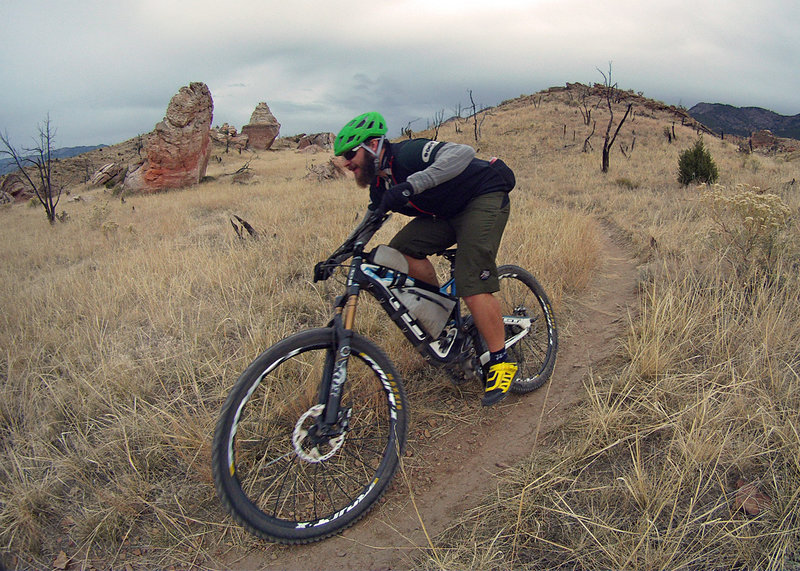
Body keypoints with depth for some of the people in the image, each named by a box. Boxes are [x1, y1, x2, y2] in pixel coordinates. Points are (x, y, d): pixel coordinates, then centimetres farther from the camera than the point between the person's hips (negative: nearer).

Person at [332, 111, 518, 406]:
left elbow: (463, 152, -39)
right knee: (400, 251, -12)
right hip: (446, 213, 8)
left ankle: (501, 362, -7)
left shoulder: (408, 154, -25)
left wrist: (411, 185, -47)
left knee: (473, 287, -21)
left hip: (485, 198, -8)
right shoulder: (381, 186, 2)